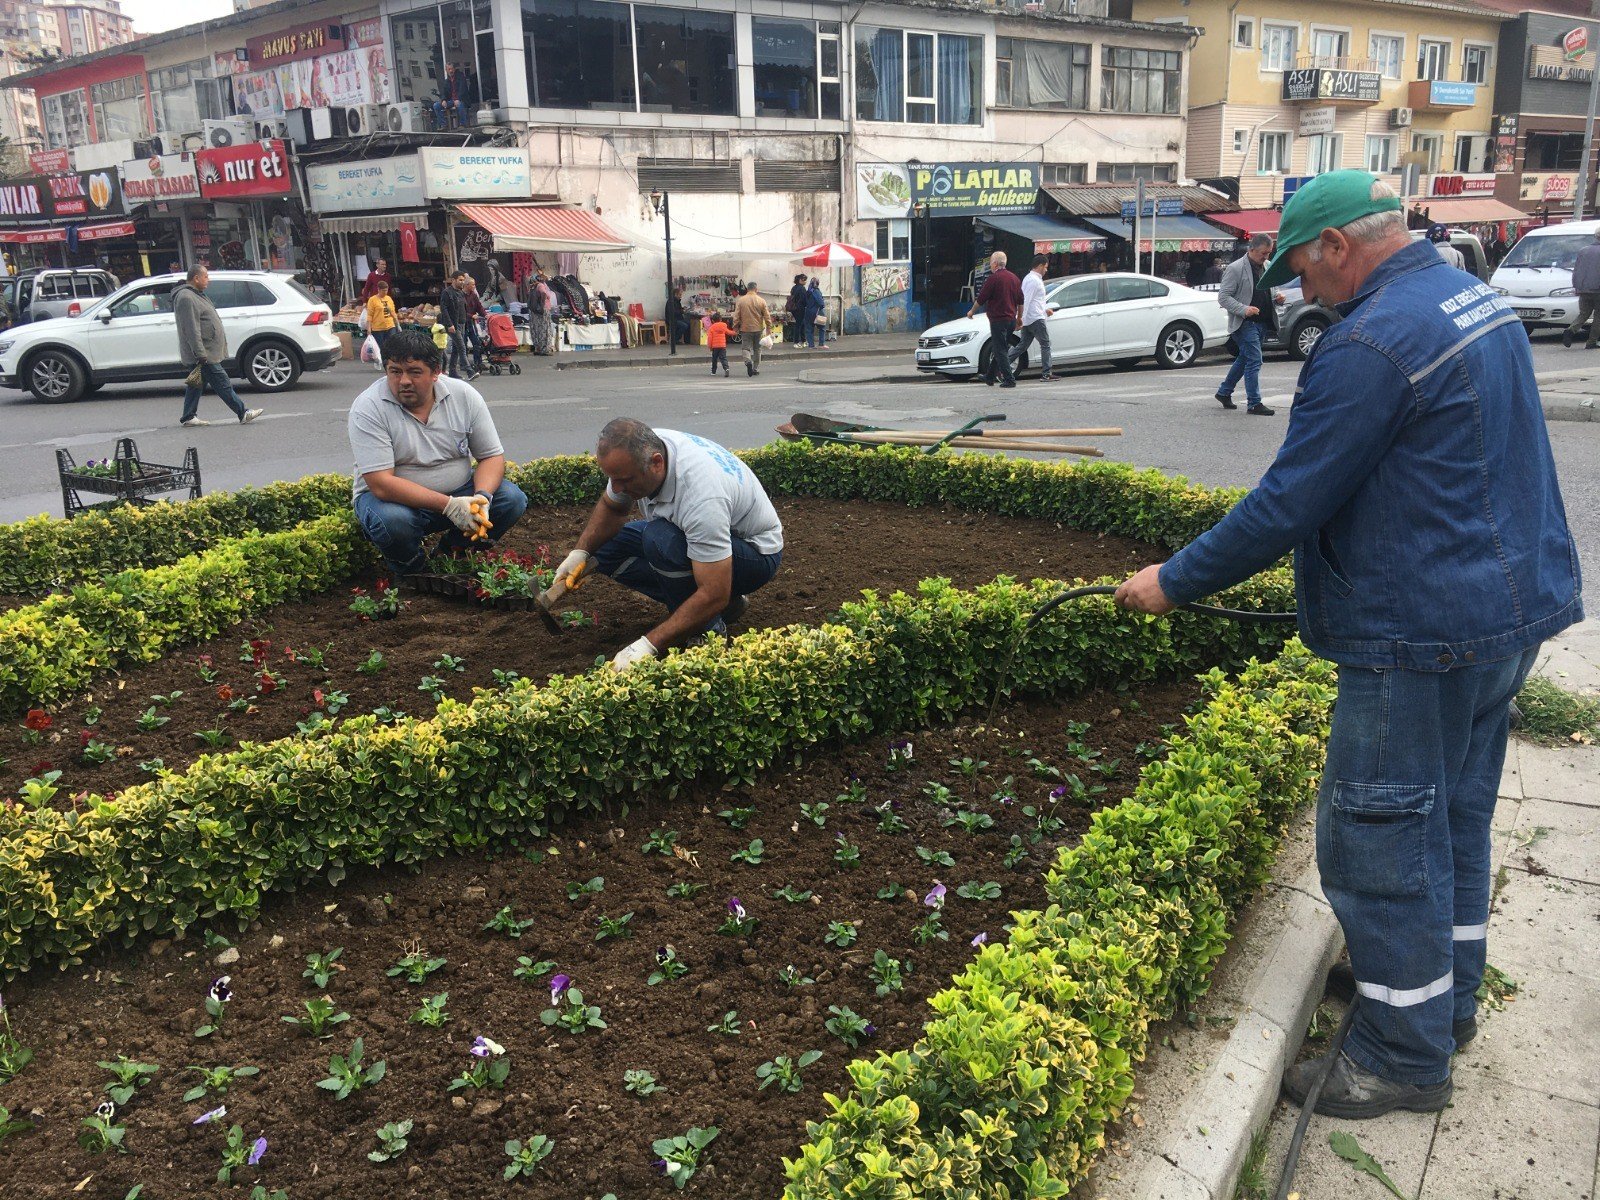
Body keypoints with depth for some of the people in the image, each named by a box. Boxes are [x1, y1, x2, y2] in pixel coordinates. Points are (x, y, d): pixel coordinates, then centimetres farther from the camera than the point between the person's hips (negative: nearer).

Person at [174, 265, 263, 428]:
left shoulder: (195, 295, 19)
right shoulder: (186, 298, -16)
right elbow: (191, 330, -22)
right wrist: (201, 355, -25)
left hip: (204, 354, 11)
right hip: (205, 355, -11)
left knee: (197, 385, 13)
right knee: (223, 384, -8)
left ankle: (188, 417, 17)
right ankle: (243, 414, -6)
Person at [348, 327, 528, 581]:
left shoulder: (464, 396, -7)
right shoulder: (368, 408, -18)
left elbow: (493, 456, -1)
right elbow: (381, 484, -25)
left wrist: (482, 497, -24)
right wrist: (449, 505, -33)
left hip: (457, 491, 4)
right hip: (392, 496, -3)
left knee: (513, 499, -18)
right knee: (392, 522, -37)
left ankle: (452, 552, 6)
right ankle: (410, 569, -1)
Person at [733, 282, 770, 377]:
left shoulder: (741, 300, -4)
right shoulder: (761, 301, -3)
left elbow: (736, 316, -2)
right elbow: (767, 316, -2)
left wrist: (735, 327, 6)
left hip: (745, 329, -1)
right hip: (758, 329, 1)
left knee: (747, 348, 5)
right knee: (757, 349, 13)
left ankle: (748, 361, -24)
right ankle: (756, 369, 17)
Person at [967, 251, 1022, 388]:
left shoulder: (994, 278, -12)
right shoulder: (1014, 278, 11)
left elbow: (981, 299, -8)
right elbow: (1020, 301, 16)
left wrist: (972, 311, 8)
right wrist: (1019, 318, 26)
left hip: (998, 319, -8)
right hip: (1011, 319, 8)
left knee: (1000, 351, -4)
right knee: (1000, 349, 17)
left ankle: (1009, 379, -8)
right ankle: (990, 376, 28)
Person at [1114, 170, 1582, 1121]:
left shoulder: (1372, 343, -22)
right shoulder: (1478, 300, 10)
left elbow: (1287, 507, -22)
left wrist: (1176, 581, -11)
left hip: (1425, 634, -10)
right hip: (1513, 606, 10)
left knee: (1381, 838, 2)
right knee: (1456, 814, 22)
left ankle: (1407, 1058, 16)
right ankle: (1449, 997, 39)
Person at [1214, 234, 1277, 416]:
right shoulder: (1236, 268, -11)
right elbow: (1223, 297, -13)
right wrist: (1244, 310, -24)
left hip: (1262, 322, 8)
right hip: (1245, 323, -8)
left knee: (1244, 359, 16)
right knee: (1254, 361, -11)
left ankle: (1224, 392, 31)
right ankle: (1254, 404, -7)